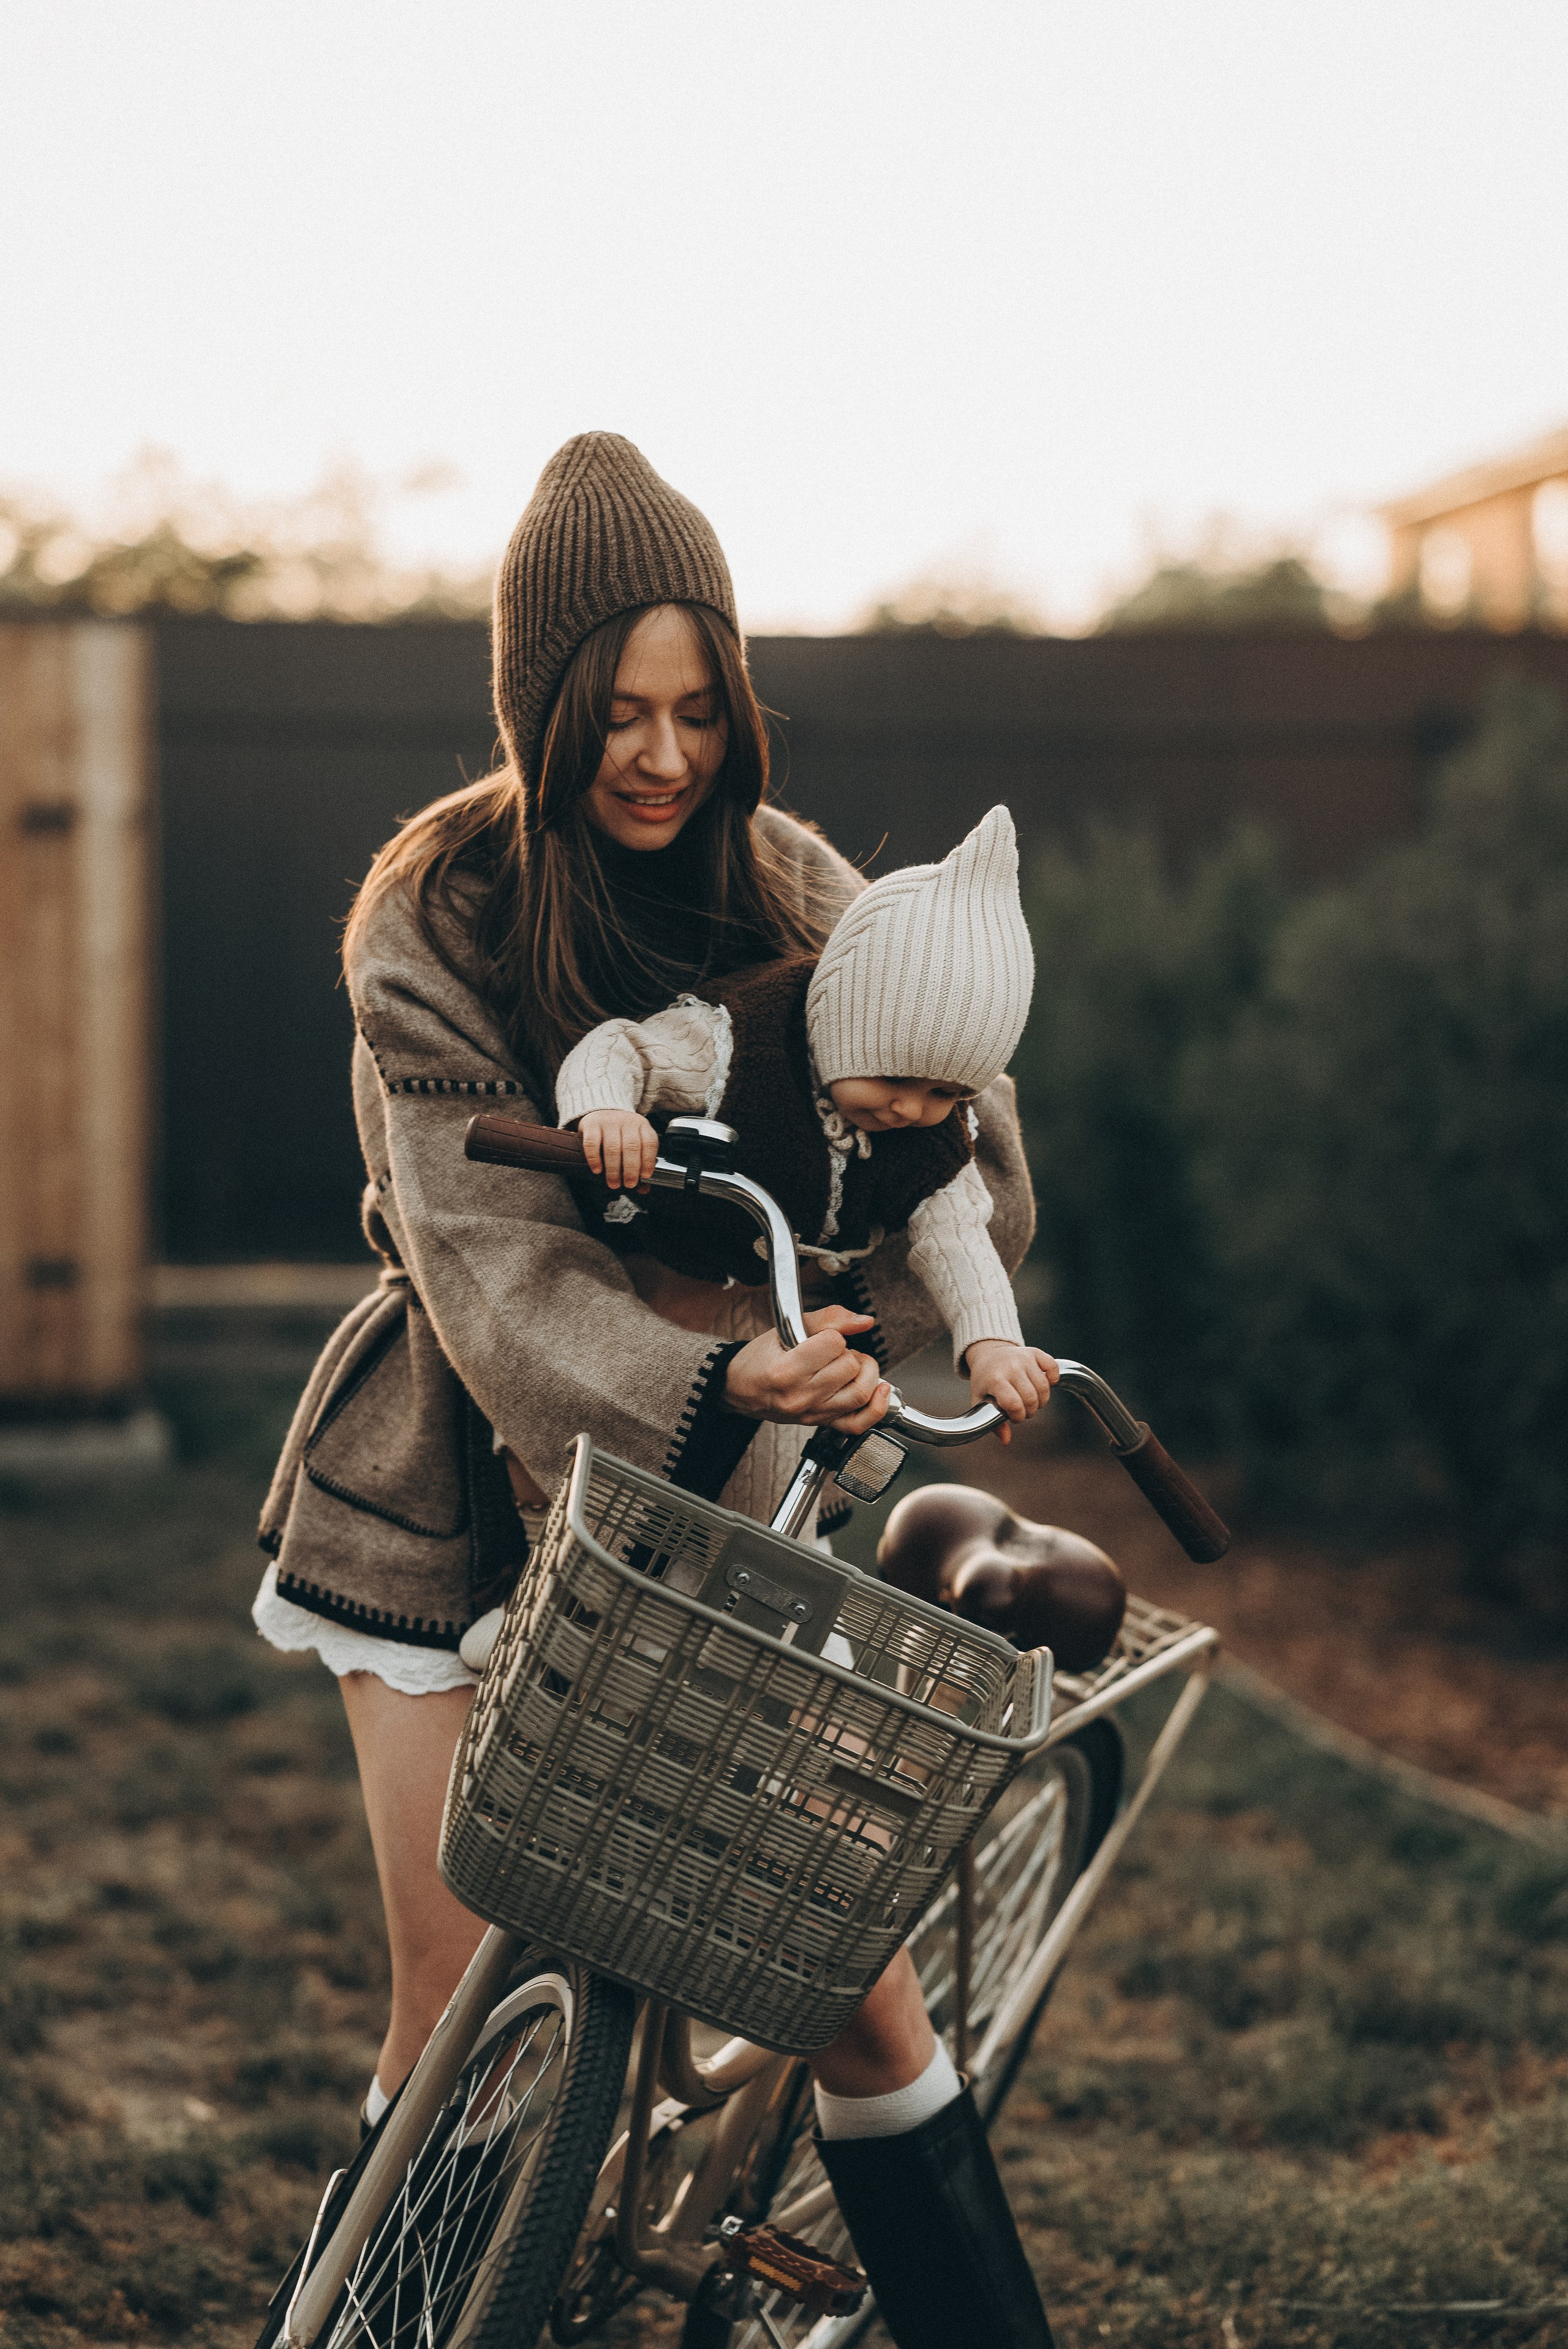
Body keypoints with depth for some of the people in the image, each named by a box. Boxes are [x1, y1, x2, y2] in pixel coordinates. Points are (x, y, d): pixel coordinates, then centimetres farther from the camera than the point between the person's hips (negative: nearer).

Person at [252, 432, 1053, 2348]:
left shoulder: (795, 891, -3)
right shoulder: (433, 920, -11)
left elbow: (971, 1165, -6)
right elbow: (485, 1257, -20)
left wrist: (839, 1332, -25)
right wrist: (714, 1379, -37)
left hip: (713, 1475, 2)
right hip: (459, 1480, -2)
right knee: (455, 2001, 0)